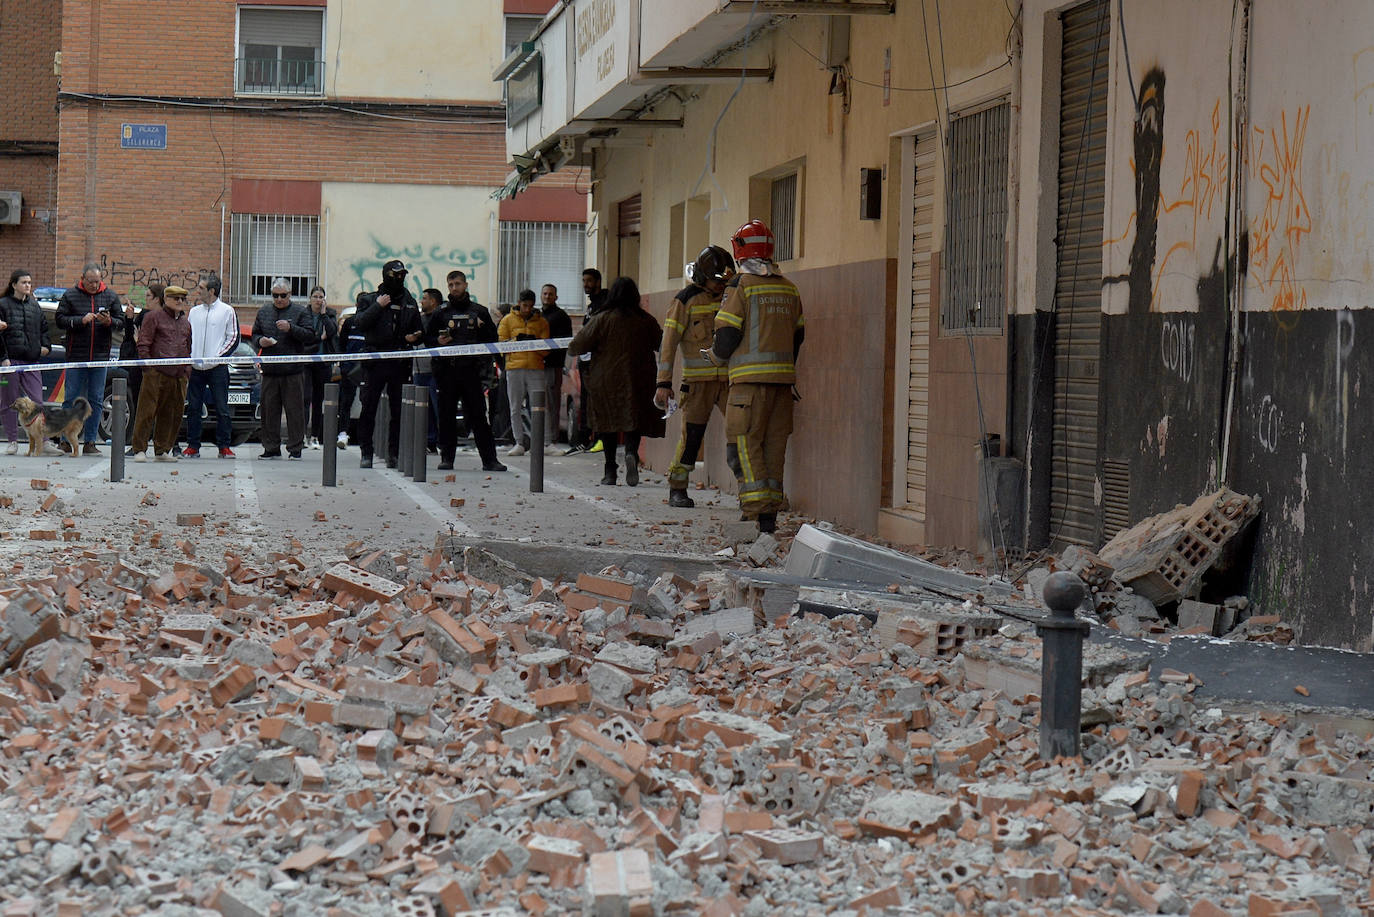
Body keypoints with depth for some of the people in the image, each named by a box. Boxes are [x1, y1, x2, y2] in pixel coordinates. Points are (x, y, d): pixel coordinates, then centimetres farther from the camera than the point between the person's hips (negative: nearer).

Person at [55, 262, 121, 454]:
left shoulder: (110, 296, 9)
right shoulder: (70, 296, 3)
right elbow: (60, 320, -1)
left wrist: (109, 321, -12)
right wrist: (81, 320, -15)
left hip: (100, 357, 2)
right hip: (76, 356, -2)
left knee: (96, 400, 3)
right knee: (72, 398, -1)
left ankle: (89, 441, 8)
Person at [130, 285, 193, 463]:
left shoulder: (185, 323, 22)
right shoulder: (154, 316, 2)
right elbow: (143, 343, -2)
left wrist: (187, 371, 14)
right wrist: (147, 366, -10)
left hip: (178, 376, 6)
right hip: (156, 374, -6)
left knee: (172, 415, 6)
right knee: (147, 412, -6)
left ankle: (162, 450, 15)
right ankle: (139, 450, -1)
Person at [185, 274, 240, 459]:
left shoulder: (227, 311, 2)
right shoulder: (194, 312, 15)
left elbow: (234, 338, 1)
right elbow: (186, 337, 20)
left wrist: (218, 357, -9)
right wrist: (188, 357, 6)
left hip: (217, 368, -4)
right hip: (195, 367, 4)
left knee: (221, 408, -4)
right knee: (193, 408, 3)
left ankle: (224, 446, 2)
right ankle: (193, 446, 9)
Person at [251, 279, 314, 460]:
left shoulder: (300, 312, 3)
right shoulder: (263, 312, 14)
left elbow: (310, 337, -4)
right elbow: (255, 335, 21)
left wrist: (291, 328, -16)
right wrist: (260, 341, -2)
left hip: (293, 371, -3)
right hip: (269, 370, 4)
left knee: (295, 411, -2)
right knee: (269, 411, 5)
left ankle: (295, 448, 3)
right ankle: (271, 448, 12)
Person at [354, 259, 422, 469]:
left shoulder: (410, 303, 15)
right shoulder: (369, 300, 6)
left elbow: (418, 330, 22)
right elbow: (360, 323, -9)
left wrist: (415, 337, 1)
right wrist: (378, 306, -12)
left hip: (400, 363, 3)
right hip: (374, 362, -3)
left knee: (399, 410, 3)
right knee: (369, 408, -3)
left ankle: (394, 453, 9)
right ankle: (366, 453, 3)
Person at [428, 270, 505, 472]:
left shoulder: (479, 311, 11)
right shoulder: (441, 312, 11)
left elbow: (492, 339, 13)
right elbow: (427, 339, 13)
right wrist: (438, 341, -8)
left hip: (470, 370, -1)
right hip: (446, 370, 1)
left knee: (478, 414, -3)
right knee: (446, 415, 2)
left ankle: (489, 459, -3)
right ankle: (446, 457, 9)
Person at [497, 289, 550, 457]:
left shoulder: (541, 322, 14)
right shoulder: (508, 320, 12)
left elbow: (546, 349, 9)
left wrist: (535, 342, -11)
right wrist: (517, 340, -12)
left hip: (536, 368, 0)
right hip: (514, 368, 0)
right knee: (515, 408, 1)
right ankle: (519, 442, 5)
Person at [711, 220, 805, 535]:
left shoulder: (741, 285, -6)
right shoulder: (788, 288, 13)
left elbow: (727, 335, -9)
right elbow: (798, 336, 17)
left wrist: (715, 353, 12)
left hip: (750, 378, -6)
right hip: (783, 378, 6)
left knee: (744, 443, -5)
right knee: (774, 444, 10)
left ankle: (760, 511, -16)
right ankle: (771, 511, 11)